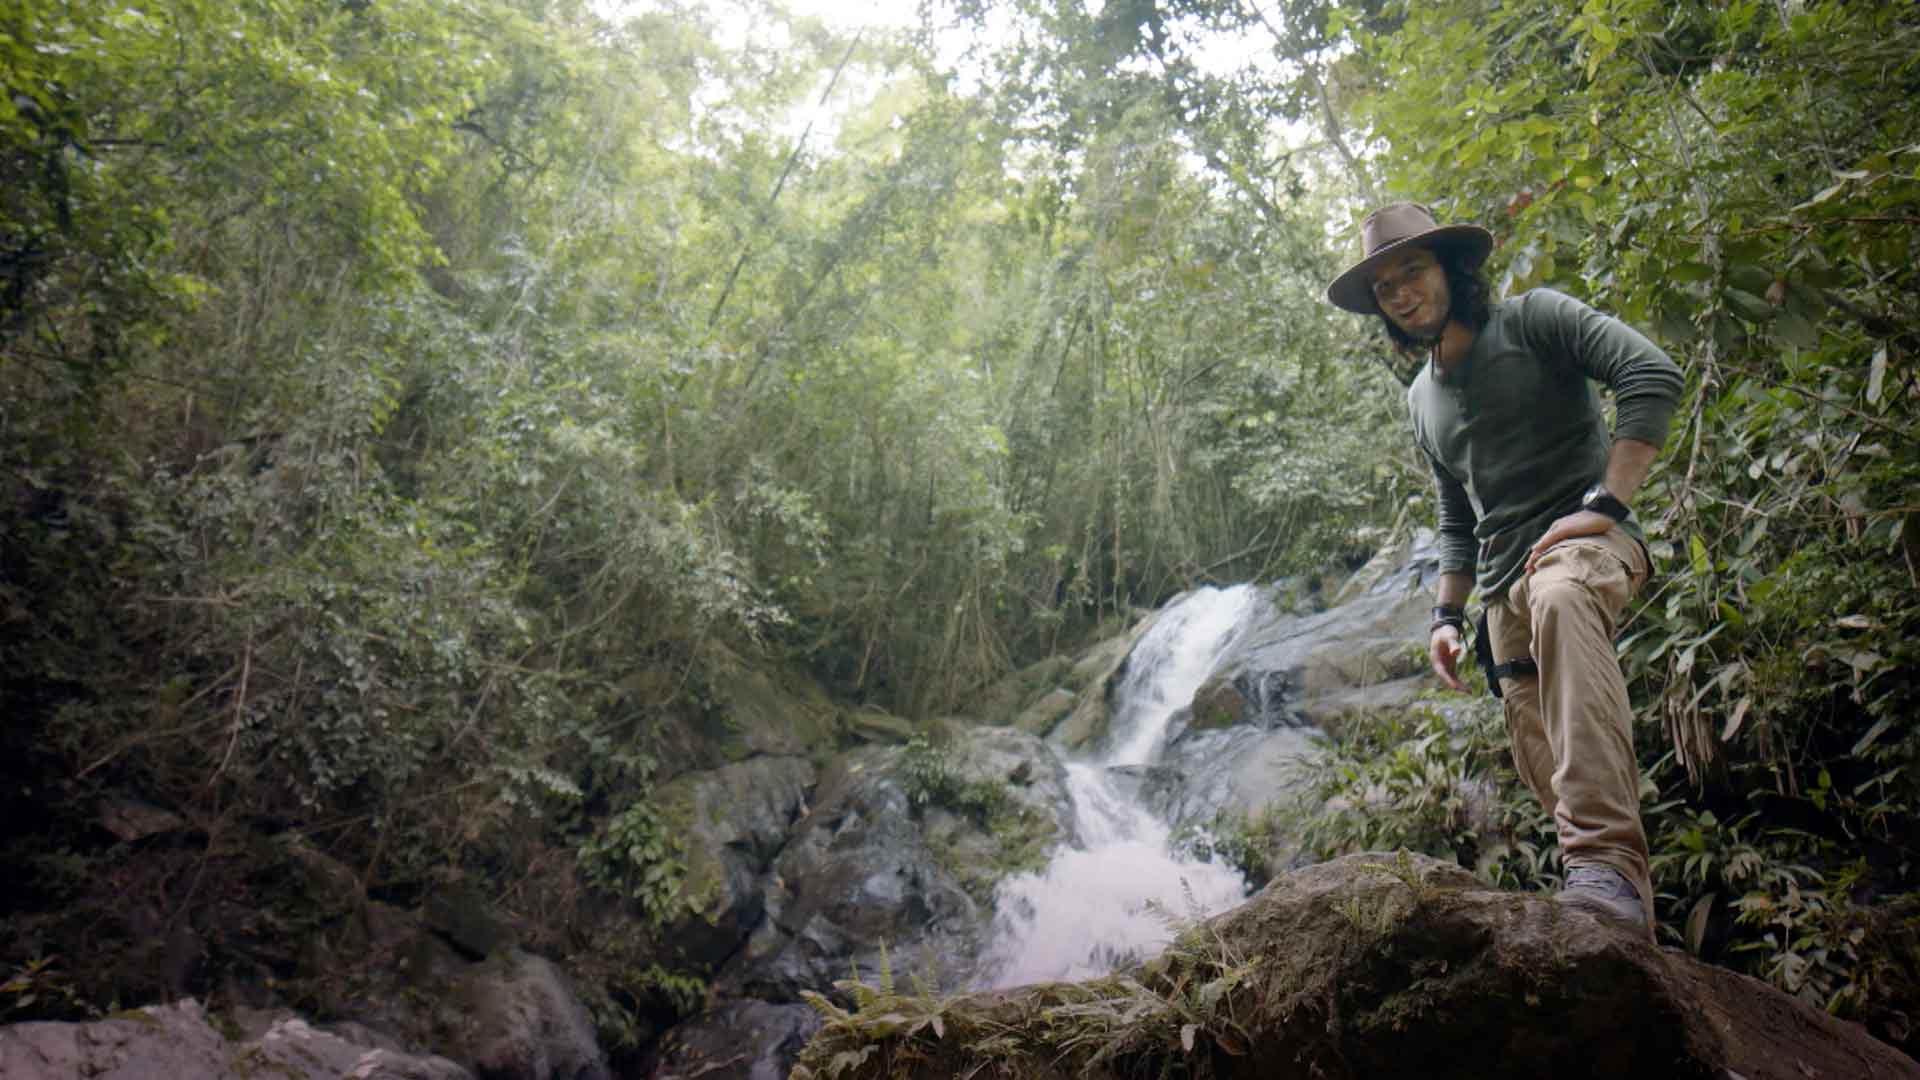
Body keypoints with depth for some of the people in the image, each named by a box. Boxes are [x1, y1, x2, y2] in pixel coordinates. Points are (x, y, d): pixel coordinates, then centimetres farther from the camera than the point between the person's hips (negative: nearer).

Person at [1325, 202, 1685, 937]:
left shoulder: (1532, 320, 0)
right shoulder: (1422, 399, 20)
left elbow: (1652, 375, -15)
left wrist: (1605, 503, -21)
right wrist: (1447, 615, 17)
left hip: (1584, 539, -7)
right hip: (1504, 583, 8)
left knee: (1561, 603, -41)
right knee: (1543, 763, 2)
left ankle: (1608, 866, -49)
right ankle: (1630, 912, 18)